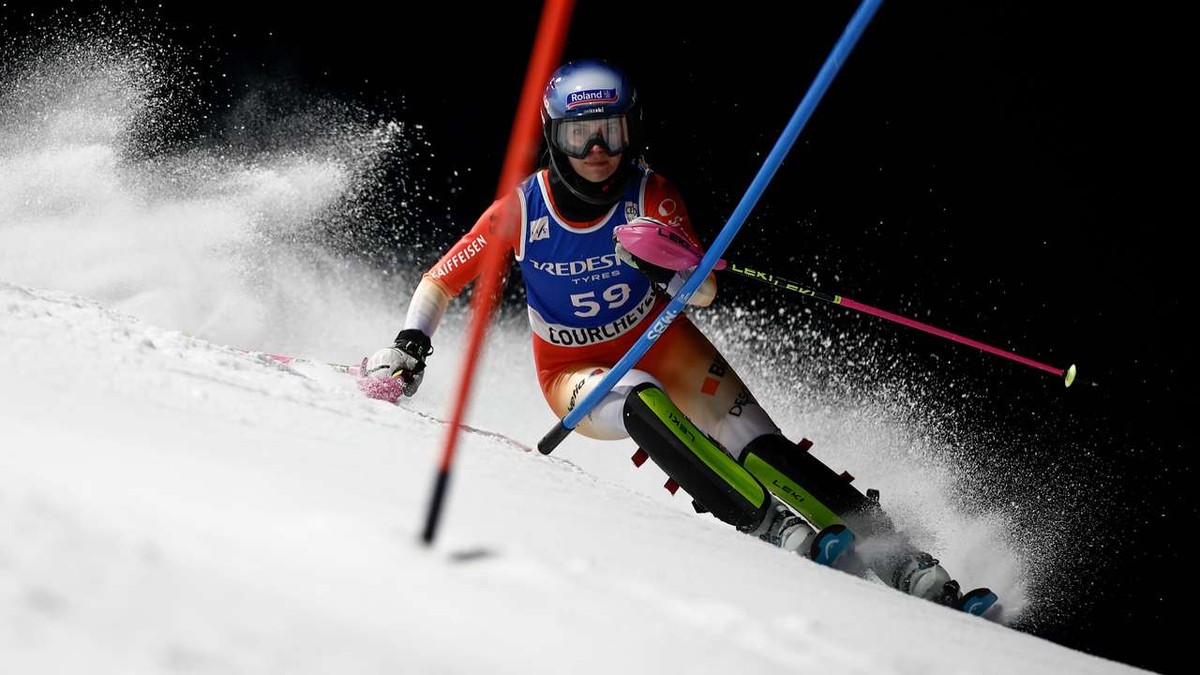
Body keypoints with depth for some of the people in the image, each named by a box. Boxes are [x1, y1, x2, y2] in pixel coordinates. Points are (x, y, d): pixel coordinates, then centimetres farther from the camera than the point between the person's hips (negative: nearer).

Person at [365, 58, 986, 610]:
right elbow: (441, 281, -4)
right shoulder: (522, 208, -16)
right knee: (643, 403, -37)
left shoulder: (651, 195, -15)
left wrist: (666, 263, -43)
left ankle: (897, 557, -23)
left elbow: (704, 293, -23)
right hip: (575, 375, -1)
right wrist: (410, 348, -18)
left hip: (661, 345, 1)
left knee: (760, 447, -20)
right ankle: (777, 529, -45)